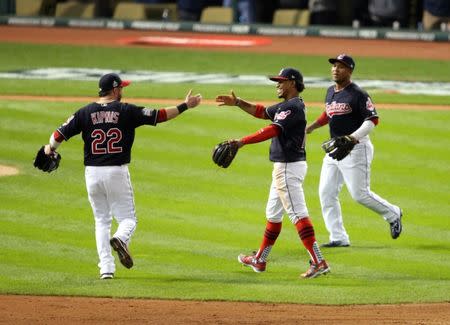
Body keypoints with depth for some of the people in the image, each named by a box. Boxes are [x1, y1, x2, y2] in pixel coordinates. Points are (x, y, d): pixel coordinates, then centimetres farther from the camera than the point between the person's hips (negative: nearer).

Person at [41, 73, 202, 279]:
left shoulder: (85, 113, 2)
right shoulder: (126, 111, -4)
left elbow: (60, 134, 3)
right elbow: (159, 115, -4)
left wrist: (50, 148, 24)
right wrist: (185, 106, 6)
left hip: (92, 174, 2)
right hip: (117, 173, -2)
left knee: (101, 220, 13)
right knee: (127, 218, 7)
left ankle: (106, 268, 3)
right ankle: (120, 239, -28)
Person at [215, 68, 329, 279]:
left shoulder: (293, 107, -17)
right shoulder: (284, 106, 15)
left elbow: (272, 130, -27)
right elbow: (261, 112, 30)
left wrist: (242, 142, -31)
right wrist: (237, 103, 20)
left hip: (289, 167, -11)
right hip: (283, 167, 11)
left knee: (298, 214, -15)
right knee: (273, 214, 20)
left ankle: (319, 262, -21)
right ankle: (259, 261, 32)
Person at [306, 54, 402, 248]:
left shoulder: (358, 94, -13)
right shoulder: (330, 92, 12)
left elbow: (373, 119, -19)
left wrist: (353, 137, -29)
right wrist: (311, 127, 13)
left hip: (356, 149, -8)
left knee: (359, 194, -9)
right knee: (326, 193, 1)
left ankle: (392, 214, 17)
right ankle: (338, 238, 5)